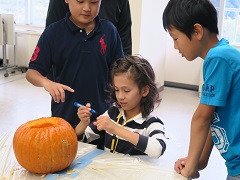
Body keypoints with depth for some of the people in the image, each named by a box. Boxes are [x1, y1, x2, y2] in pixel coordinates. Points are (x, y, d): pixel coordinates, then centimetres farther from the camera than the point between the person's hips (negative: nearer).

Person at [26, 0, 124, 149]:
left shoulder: (109, 31, -4)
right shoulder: (53, 32, -8)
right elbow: (32, 72, -7)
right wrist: (46, 82, -28)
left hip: (101, 117, 1)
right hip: (64, 118, -1)